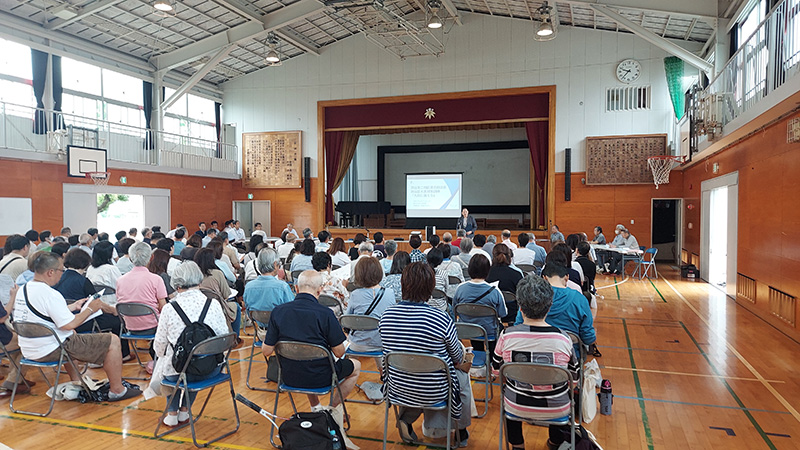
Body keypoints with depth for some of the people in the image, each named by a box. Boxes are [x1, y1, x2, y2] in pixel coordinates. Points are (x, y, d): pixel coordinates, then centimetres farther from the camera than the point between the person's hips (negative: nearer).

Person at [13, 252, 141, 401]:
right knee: (113, 341, -7)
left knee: (70, 335, 41)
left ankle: (76, 381, 42)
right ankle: (117, 391, 3)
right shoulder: (50, 294, -23)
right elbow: (70, 324, -24)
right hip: (51, 351, -10)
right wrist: (90, 309, -10)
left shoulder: (22, 290, 6)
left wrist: (74, 306, 19)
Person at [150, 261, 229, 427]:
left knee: (163, 361, 32)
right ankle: (184, 411, 39)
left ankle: (172, 413, 37)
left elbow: (159, 346, 2)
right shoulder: (214, 304, -5)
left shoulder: (169, 309, -9)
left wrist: (164, 355, 24)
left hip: (179, 373, -2)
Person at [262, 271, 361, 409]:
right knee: (356, 366, 23)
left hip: (289, 377, 4)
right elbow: (339, 353, -14)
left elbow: (266, 351, -6)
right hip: (319, 379, -4)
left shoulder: (278, 311, -11)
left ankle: (315, 408, 38)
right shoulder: (325, 314, -21)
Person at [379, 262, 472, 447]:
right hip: (434, 393, -3)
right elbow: (458, 357, -9)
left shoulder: (386, 315, -13)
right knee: (463, 374, 27)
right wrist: (461, 360, 18)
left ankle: (405, 419, 25)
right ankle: (461, 432, 41)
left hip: (397, 388, 4)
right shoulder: (441, 319, -25)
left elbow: (389, 351, 4)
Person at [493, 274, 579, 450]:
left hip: (516, 407, 0)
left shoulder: (507, 336, -19)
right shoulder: (563, 339, -20)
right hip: (556, 409, 0)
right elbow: (575, 375, -4)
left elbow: (496, 369, -2)